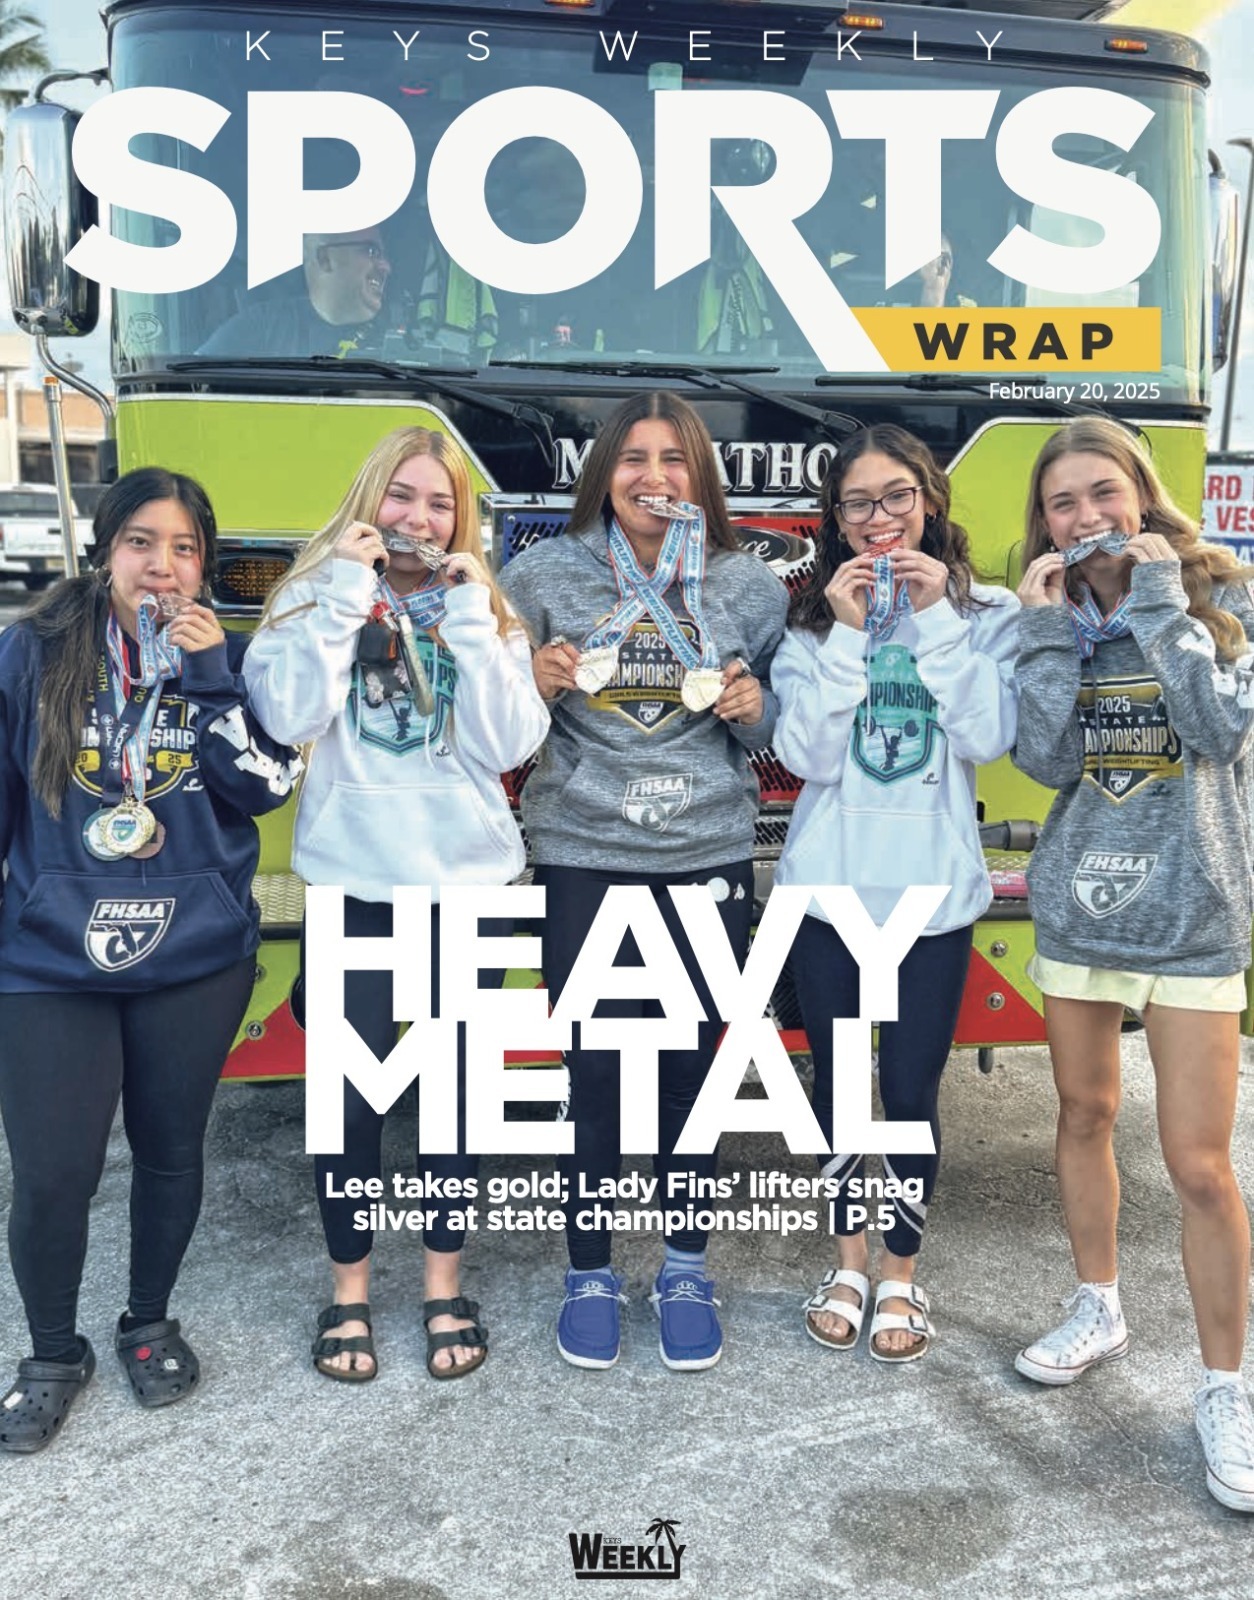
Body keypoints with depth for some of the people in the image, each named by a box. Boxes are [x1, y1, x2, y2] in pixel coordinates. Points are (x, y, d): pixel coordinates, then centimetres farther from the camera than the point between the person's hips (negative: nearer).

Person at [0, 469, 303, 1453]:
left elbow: (267, 790, -9)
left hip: (195, 959, 2)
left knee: (171, 1149, 15)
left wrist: (208, 672, -15)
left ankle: (150, 1324, 40)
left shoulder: (227, 662, 3)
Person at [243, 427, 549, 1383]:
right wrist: (345, 591, -14)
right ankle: (350, 1292, 24)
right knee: (353, 1089, 4)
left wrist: (470, 616, -12)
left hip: (467, 877, 2)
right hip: (355, 880, -1)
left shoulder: (487, 608, 7)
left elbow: (509, 745, -8)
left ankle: (446, 1287, 27)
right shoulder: (316, 594, 3)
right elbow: (289, 717, -15)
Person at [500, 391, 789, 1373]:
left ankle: (686, 1268, 29)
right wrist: (537, 680, -13)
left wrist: (753, 710, -10)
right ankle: (590, 1274, 24)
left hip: (708, 858, 1)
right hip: (582, 858, -1)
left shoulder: (750, 585, 3)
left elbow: (783, 730, 12)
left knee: (690, 1065, 9)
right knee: (594, 1070, 5)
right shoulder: (545, 576, 0)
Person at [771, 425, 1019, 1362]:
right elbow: (806, 755, -9)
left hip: (933, 889, -1)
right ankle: (849, 1262, 32)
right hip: (828, 886, 1)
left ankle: (902, 1275, 26)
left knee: (912, 1090, 4)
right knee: (838, 1084, 12)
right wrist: (847, 633, -15)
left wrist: (936, 617, -15)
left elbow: (989, 738, -13)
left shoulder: (987, 612, 1)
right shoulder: (810, 618, 2)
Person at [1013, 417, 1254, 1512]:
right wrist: (1052, 626, -13)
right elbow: (1046, 759, -7)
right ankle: (1099, 1311, 36)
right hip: (1077, 904, 4)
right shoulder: (1050, 616, 4)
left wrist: (1158, 602, -17)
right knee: (1084, 1114, 16)